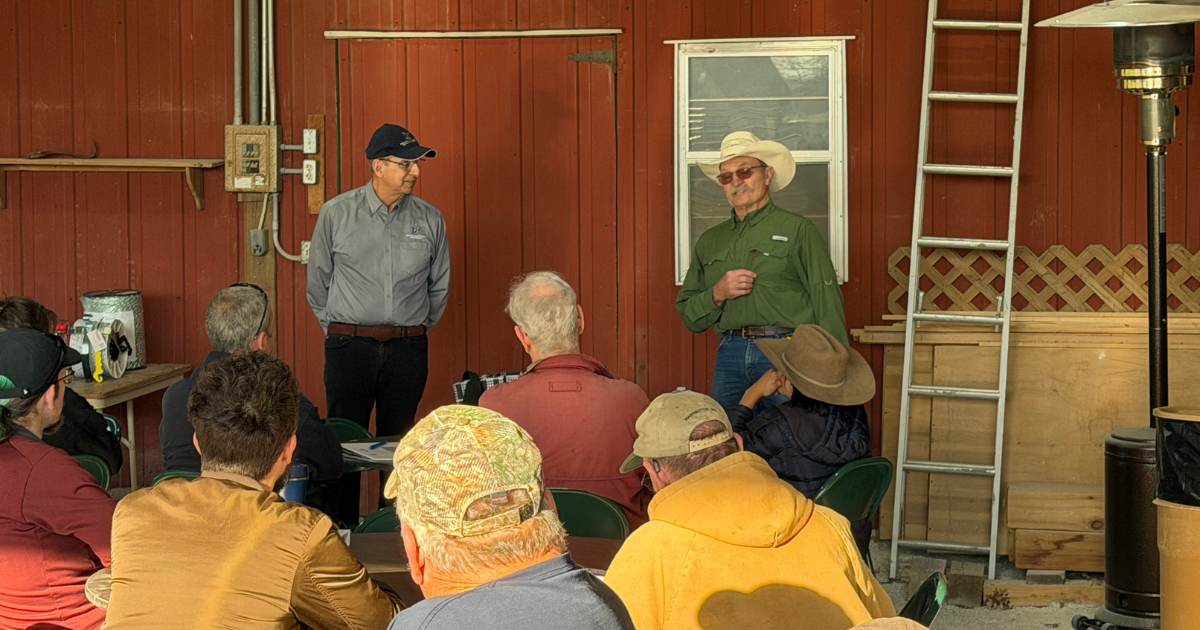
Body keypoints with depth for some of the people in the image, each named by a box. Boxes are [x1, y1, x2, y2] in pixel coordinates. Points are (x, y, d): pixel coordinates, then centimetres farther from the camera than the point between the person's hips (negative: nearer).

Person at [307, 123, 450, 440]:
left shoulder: (430, 219, 5)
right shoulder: (336, 213, 0)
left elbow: (439, 286, 17)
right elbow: (318, 281, 10)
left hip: (407, 351, 2)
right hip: (349, 347, -2)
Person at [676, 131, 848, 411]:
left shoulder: (798, 230, 7)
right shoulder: (710, 242, 21)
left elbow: (828, 306, 0)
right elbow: (689, 317, 20)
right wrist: (717, 294, -1)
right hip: (729, 355, 4)